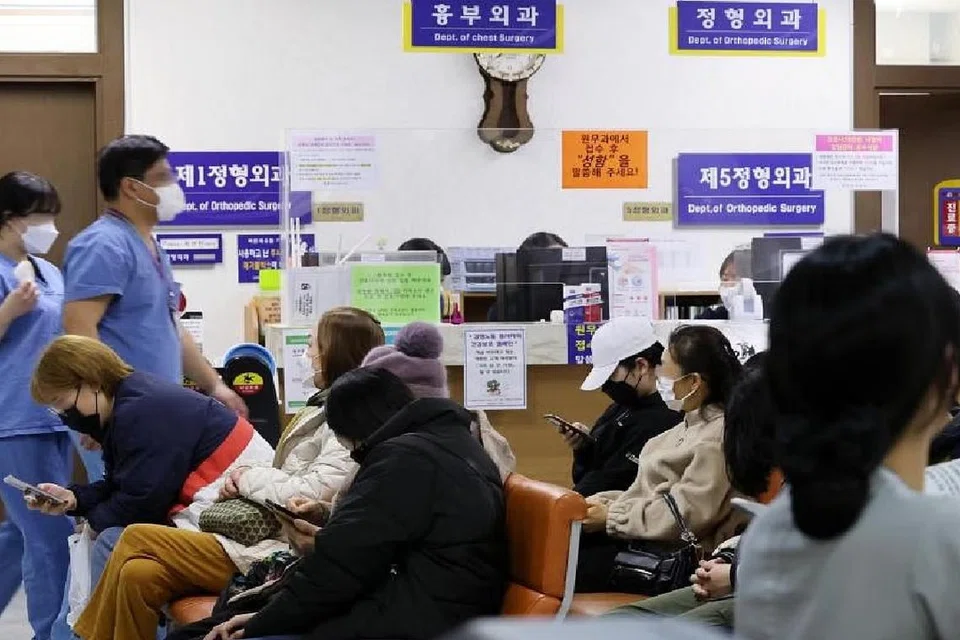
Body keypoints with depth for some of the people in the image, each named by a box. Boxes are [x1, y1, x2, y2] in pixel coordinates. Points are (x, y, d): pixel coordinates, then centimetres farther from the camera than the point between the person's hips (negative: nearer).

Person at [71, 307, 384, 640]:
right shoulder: (325, 408, 15)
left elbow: (311, 494, -22)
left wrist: (250, 477, -5)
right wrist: (243, 483, 2)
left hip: (277, 557, -9)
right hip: (261, 533, 9)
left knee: (136, 538, -8)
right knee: (138, 574, -7)